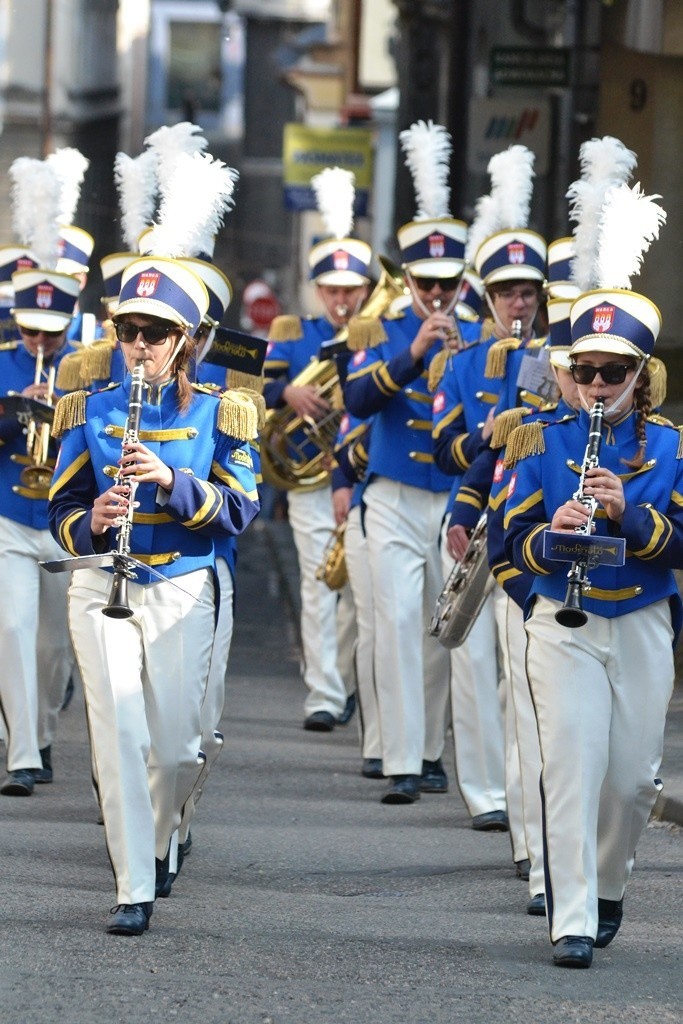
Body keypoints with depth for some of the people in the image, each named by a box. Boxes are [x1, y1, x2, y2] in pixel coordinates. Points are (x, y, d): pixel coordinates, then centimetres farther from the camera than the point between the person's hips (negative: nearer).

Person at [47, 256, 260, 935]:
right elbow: (62, 510, 5)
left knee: (176, 746, 2)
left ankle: (157, 840, 35)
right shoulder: (91, 412, 5)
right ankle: (134, 891, -7)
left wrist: (171, 479, -21)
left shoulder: (216, 414, 3)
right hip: (102, 591, 0)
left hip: (183, 592, 0)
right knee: (120, 735, -11)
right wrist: (92, 522, -19)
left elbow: (239, 510, -5)